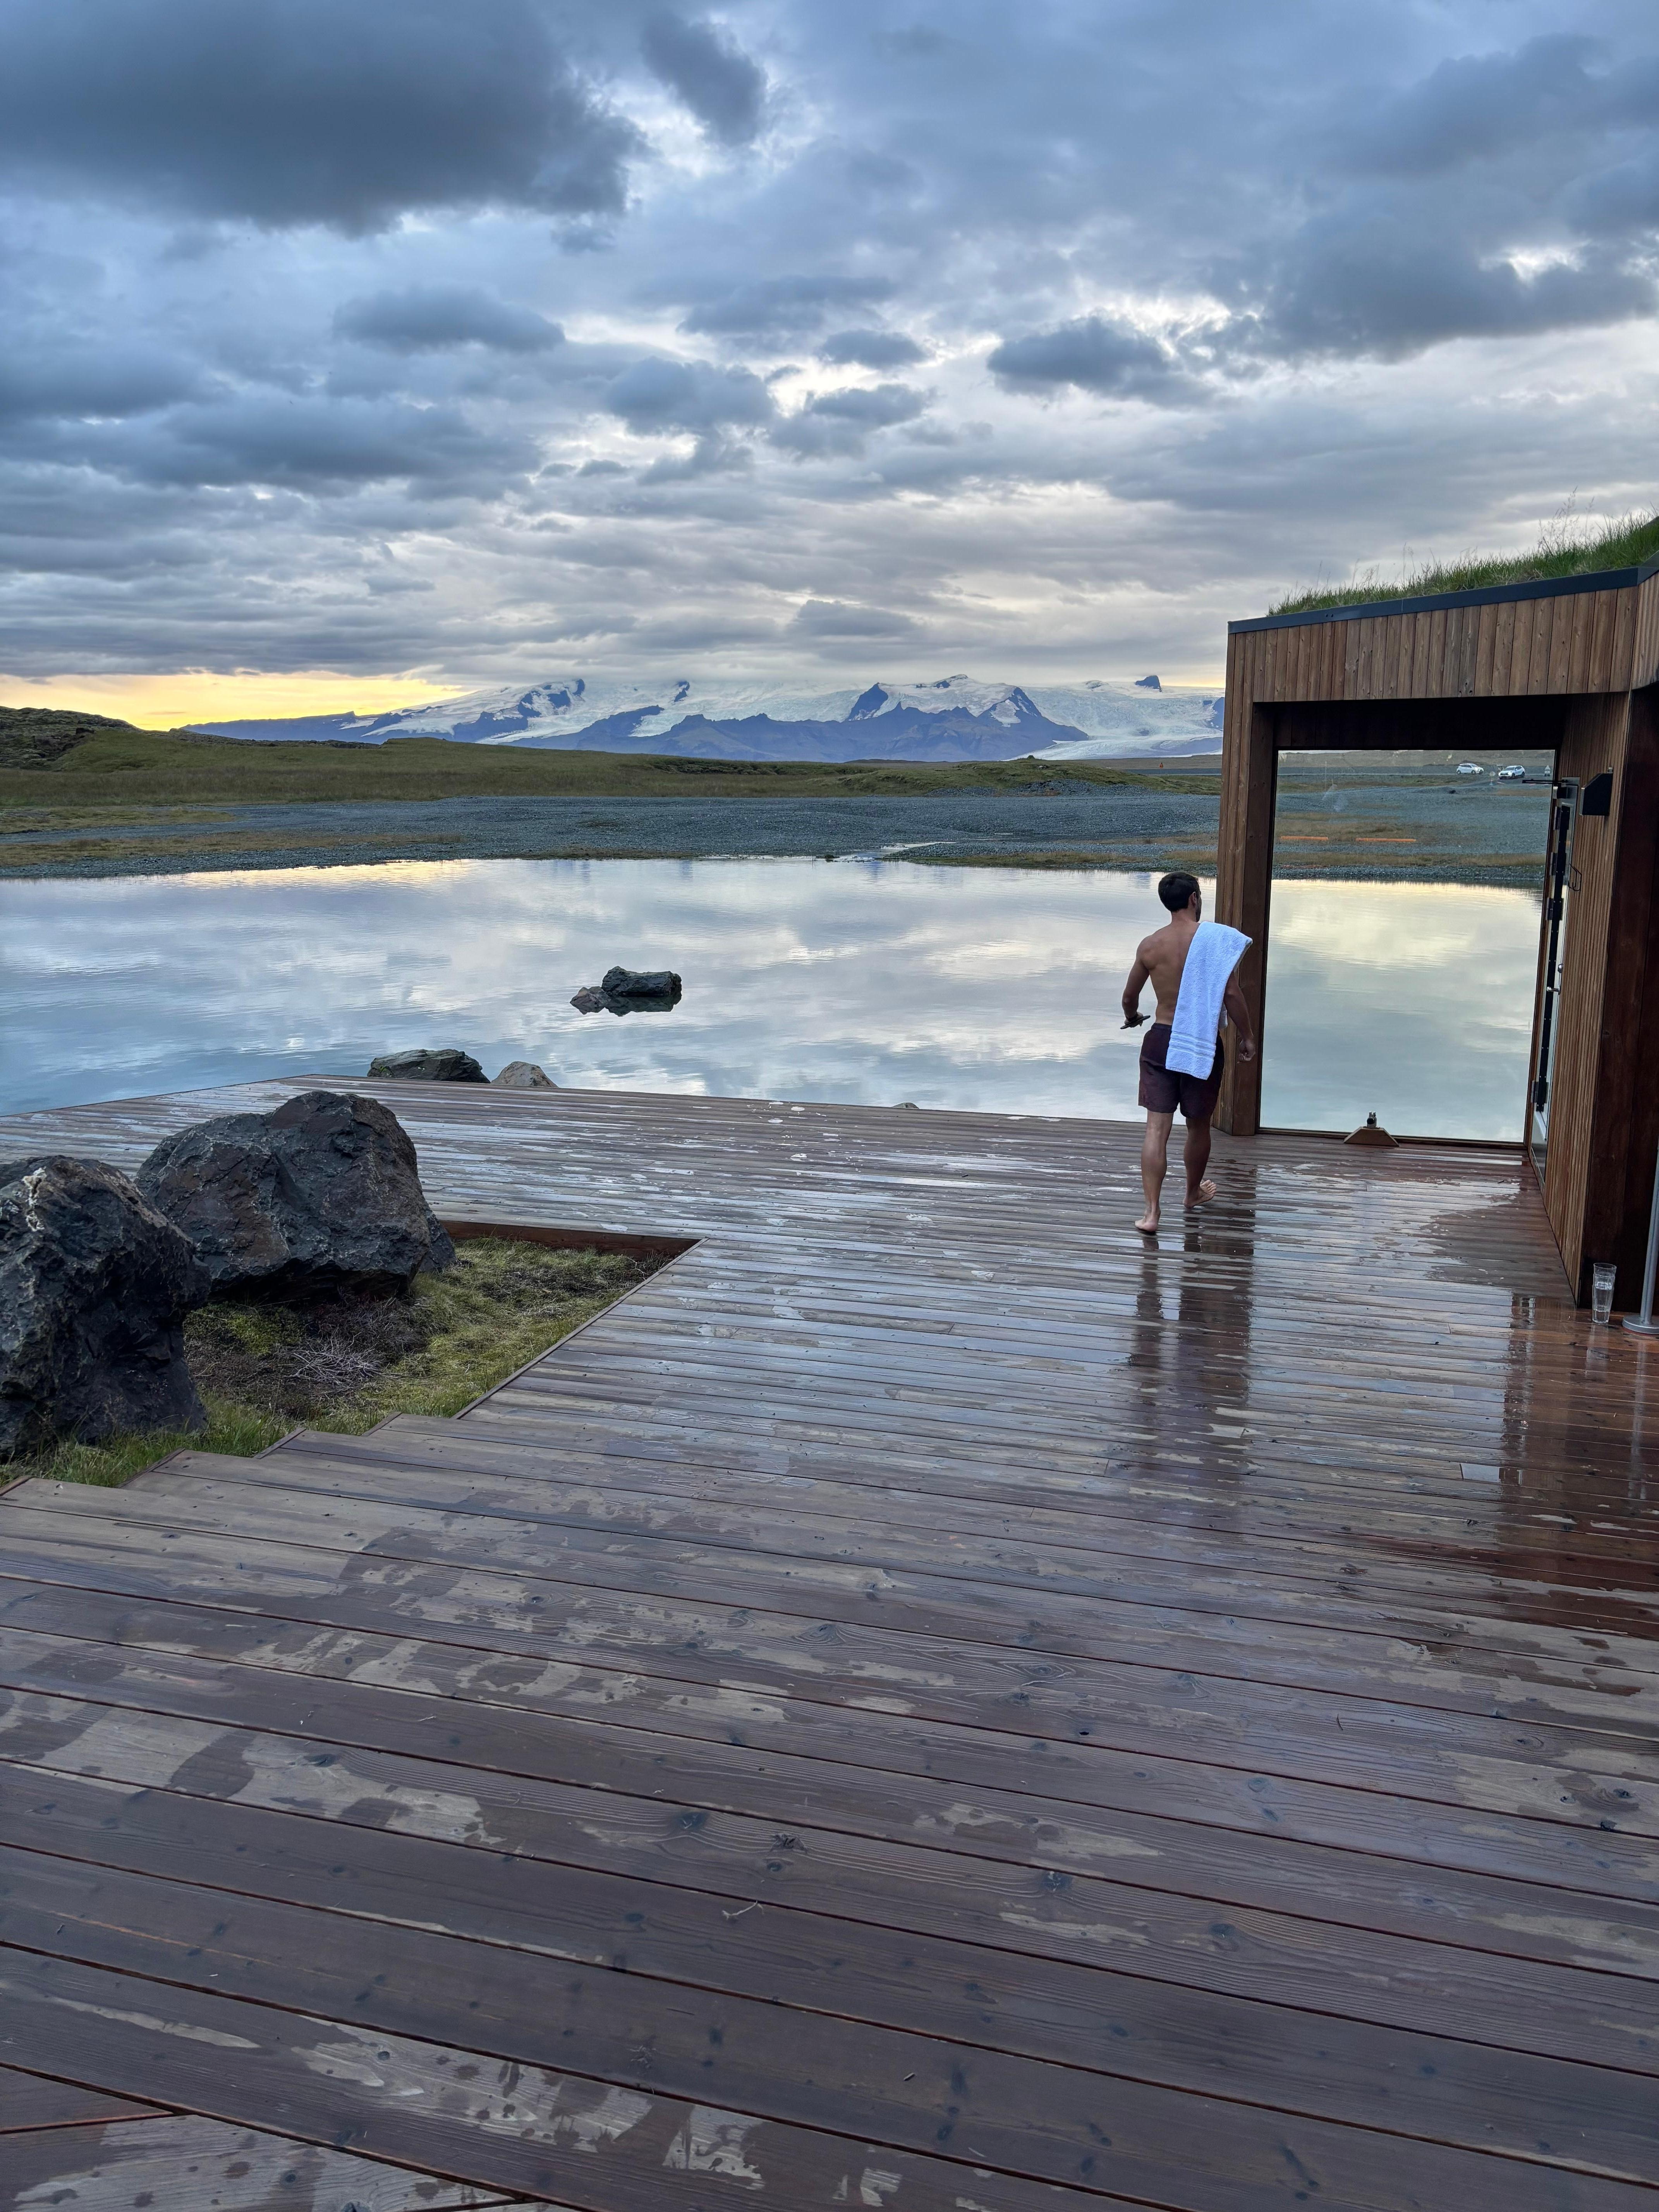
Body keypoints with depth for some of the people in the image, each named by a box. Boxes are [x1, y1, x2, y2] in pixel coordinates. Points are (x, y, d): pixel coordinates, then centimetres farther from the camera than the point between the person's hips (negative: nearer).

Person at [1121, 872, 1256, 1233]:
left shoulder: (1150, 945, -2)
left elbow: (1130, 995, 9)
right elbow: (1232, 994, -12)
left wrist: (1132, 1017, 32)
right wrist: (1247, 1036, 1)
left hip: (1161, 1040, 1)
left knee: (1157, 1128, 0)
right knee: (1198, 1125, 18)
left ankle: (1151, 1213, -7)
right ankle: (1194, 1192, 38)